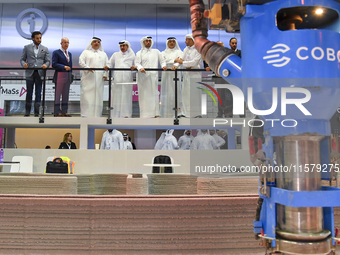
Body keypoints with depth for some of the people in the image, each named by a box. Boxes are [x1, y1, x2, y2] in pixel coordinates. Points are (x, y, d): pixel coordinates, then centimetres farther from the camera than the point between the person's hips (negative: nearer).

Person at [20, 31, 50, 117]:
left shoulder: (45, 49, 12)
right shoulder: (27, 47, 9)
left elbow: (48, 60, 7)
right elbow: (22, 59, 8)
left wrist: (46, 65, -16)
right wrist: (24, 64, -14)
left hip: (40, 73, 1)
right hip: (30, 73, 0)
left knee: (38, 94, 2)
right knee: (29, 93, 4)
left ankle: (36, 113, 9)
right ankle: (27, 113, 13)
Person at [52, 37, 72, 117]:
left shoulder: (69, 53, 18)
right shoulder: (56, 52, -2)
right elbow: (54, 64, -11)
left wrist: (71, 75, 14)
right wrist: (64, 67, -21)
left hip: (68, 77, 6)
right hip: (60, 76, -6)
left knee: (66, 95, 9)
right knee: (58, 95, -1)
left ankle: (64, 112, 15)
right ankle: (57, 112, 4)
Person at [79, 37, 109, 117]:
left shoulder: (103, 54, 24)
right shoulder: (86, 52, 16)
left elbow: (107, 65, 15)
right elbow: (81, 62, 2)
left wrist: (105, 74, -3)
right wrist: (87, 68, -17)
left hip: (99, 79, 2)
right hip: (88, 78, -2)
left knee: (98, 96, -4)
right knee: (87, 96, -10)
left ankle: (96, 115, -2)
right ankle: (86, 114, -9)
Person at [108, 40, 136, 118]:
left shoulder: (132, 55, 17)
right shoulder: (115, 55, 23)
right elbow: (110, 64, 23)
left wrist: (134, 67, -10)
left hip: (127, 79, -1)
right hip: (117, 79, 1)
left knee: (126, 95, -6)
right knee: (116, 95, -5)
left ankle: (126, 114, -4)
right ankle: (116, 115, -3)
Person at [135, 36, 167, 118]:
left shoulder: (156, 52, 21)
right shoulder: (139, 53, 12)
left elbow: (162, 60, 20)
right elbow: (137, 63, 0)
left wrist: (163, 65, -2)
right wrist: (140, 68, -21)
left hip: (153, 76, 2)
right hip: (143, 76, -2)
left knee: (154, 94, -1)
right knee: (144, 95, -5)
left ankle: (155, 113, 2)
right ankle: (145, 114, -4)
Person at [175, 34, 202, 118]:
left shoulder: (198, 50, -6)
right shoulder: (186, 49, 16)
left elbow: (194, 62, -14)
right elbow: (182, 59, 10)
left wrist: (182, 62, -12)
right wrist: (187, 66, -12)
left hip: (195, 74, -6)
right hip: (186, 74, 6)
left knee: (195, 94, -6)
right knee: (185, 93, 6)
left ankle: (197, 113, 1)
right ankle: (185, 113, 14)